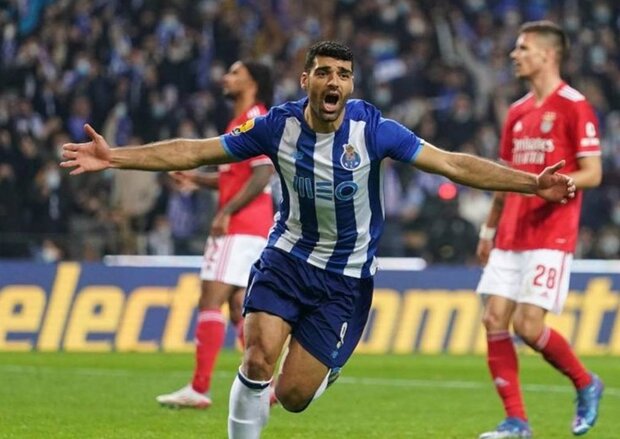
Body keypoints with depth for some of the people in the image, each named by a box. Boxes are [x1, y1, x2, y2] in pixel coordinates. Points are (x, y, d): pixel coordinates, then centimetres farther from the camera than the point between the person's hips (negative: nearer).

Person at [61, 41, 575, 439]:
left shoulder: (372, 129, -16)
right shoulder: (279, 126, -11)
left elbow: (454, 164, -15)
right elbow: (193, 151, -6)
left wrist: (533, 183, -24)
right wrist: (114, 157, -12)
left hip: (346, 276, -1)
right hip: (288, 256, 1)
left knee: (292, 396, -5)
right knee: (258, 357, -22)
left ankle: (325, 370, 32)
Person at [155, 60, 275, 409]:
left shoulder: (256, 120, -11)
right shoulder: (240, 122, 19)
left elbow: (262, 175, -20)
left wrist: (226, 212, -21)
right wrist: (198, 179, 17)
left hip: (241, 228, -10)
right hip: (238, 229, 10)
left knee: (211, 301, -12)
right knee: (239, 307, 9)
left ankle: (199, 389, -14)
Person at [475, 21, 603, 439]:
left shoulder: (574, 107, -7)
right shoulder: (518, 112, 16)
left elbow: (592, 173, -11)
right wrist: (489, 228, 22)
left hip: (550, 236, -7)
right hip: (511, 235, 7)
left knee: (528, 325, -13)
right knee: (495, 320, -3)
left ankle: (586, 385, 12)